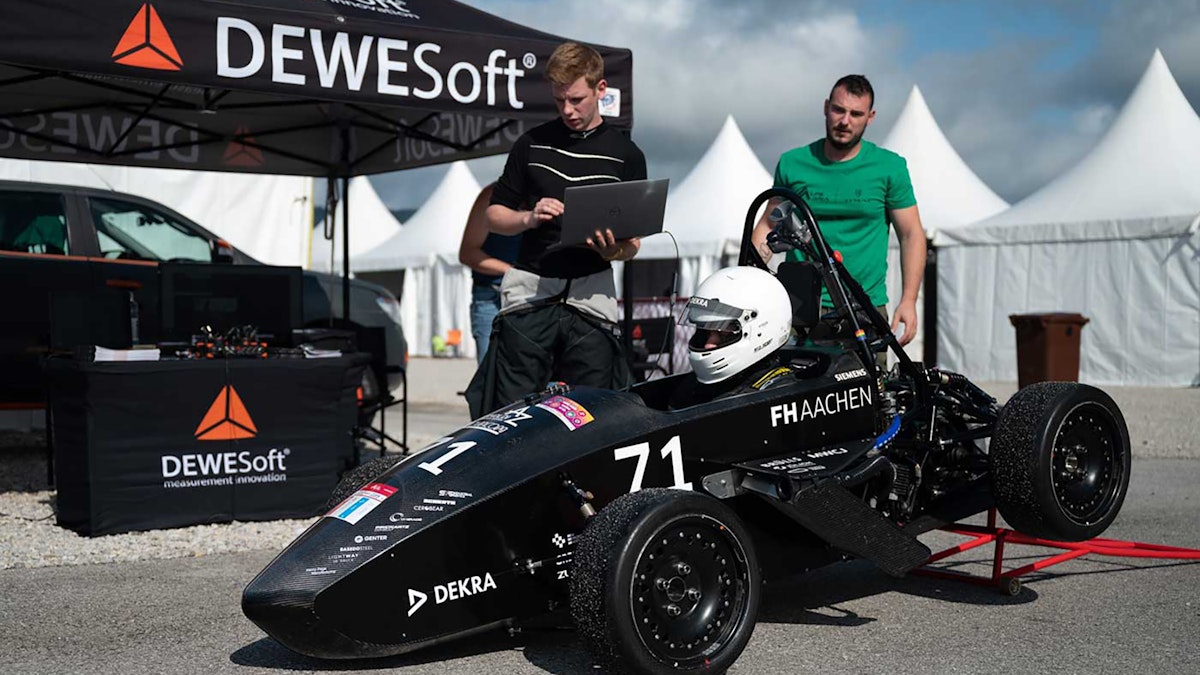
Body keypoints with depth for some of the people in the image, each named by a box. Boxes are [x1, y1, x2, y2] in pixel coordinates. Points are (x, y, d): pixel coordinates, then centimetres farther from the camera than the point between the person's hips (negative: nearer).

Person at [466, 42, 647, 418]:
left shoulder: (626, 155, 7)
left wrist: (613, 249, -16)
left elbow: (633, 245, 7)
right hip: (530, 292, 1)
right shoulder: (531, 144, 11)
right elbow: (494, 215, 14)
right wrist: (529, 218, -7)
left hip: (592, 296, 0)